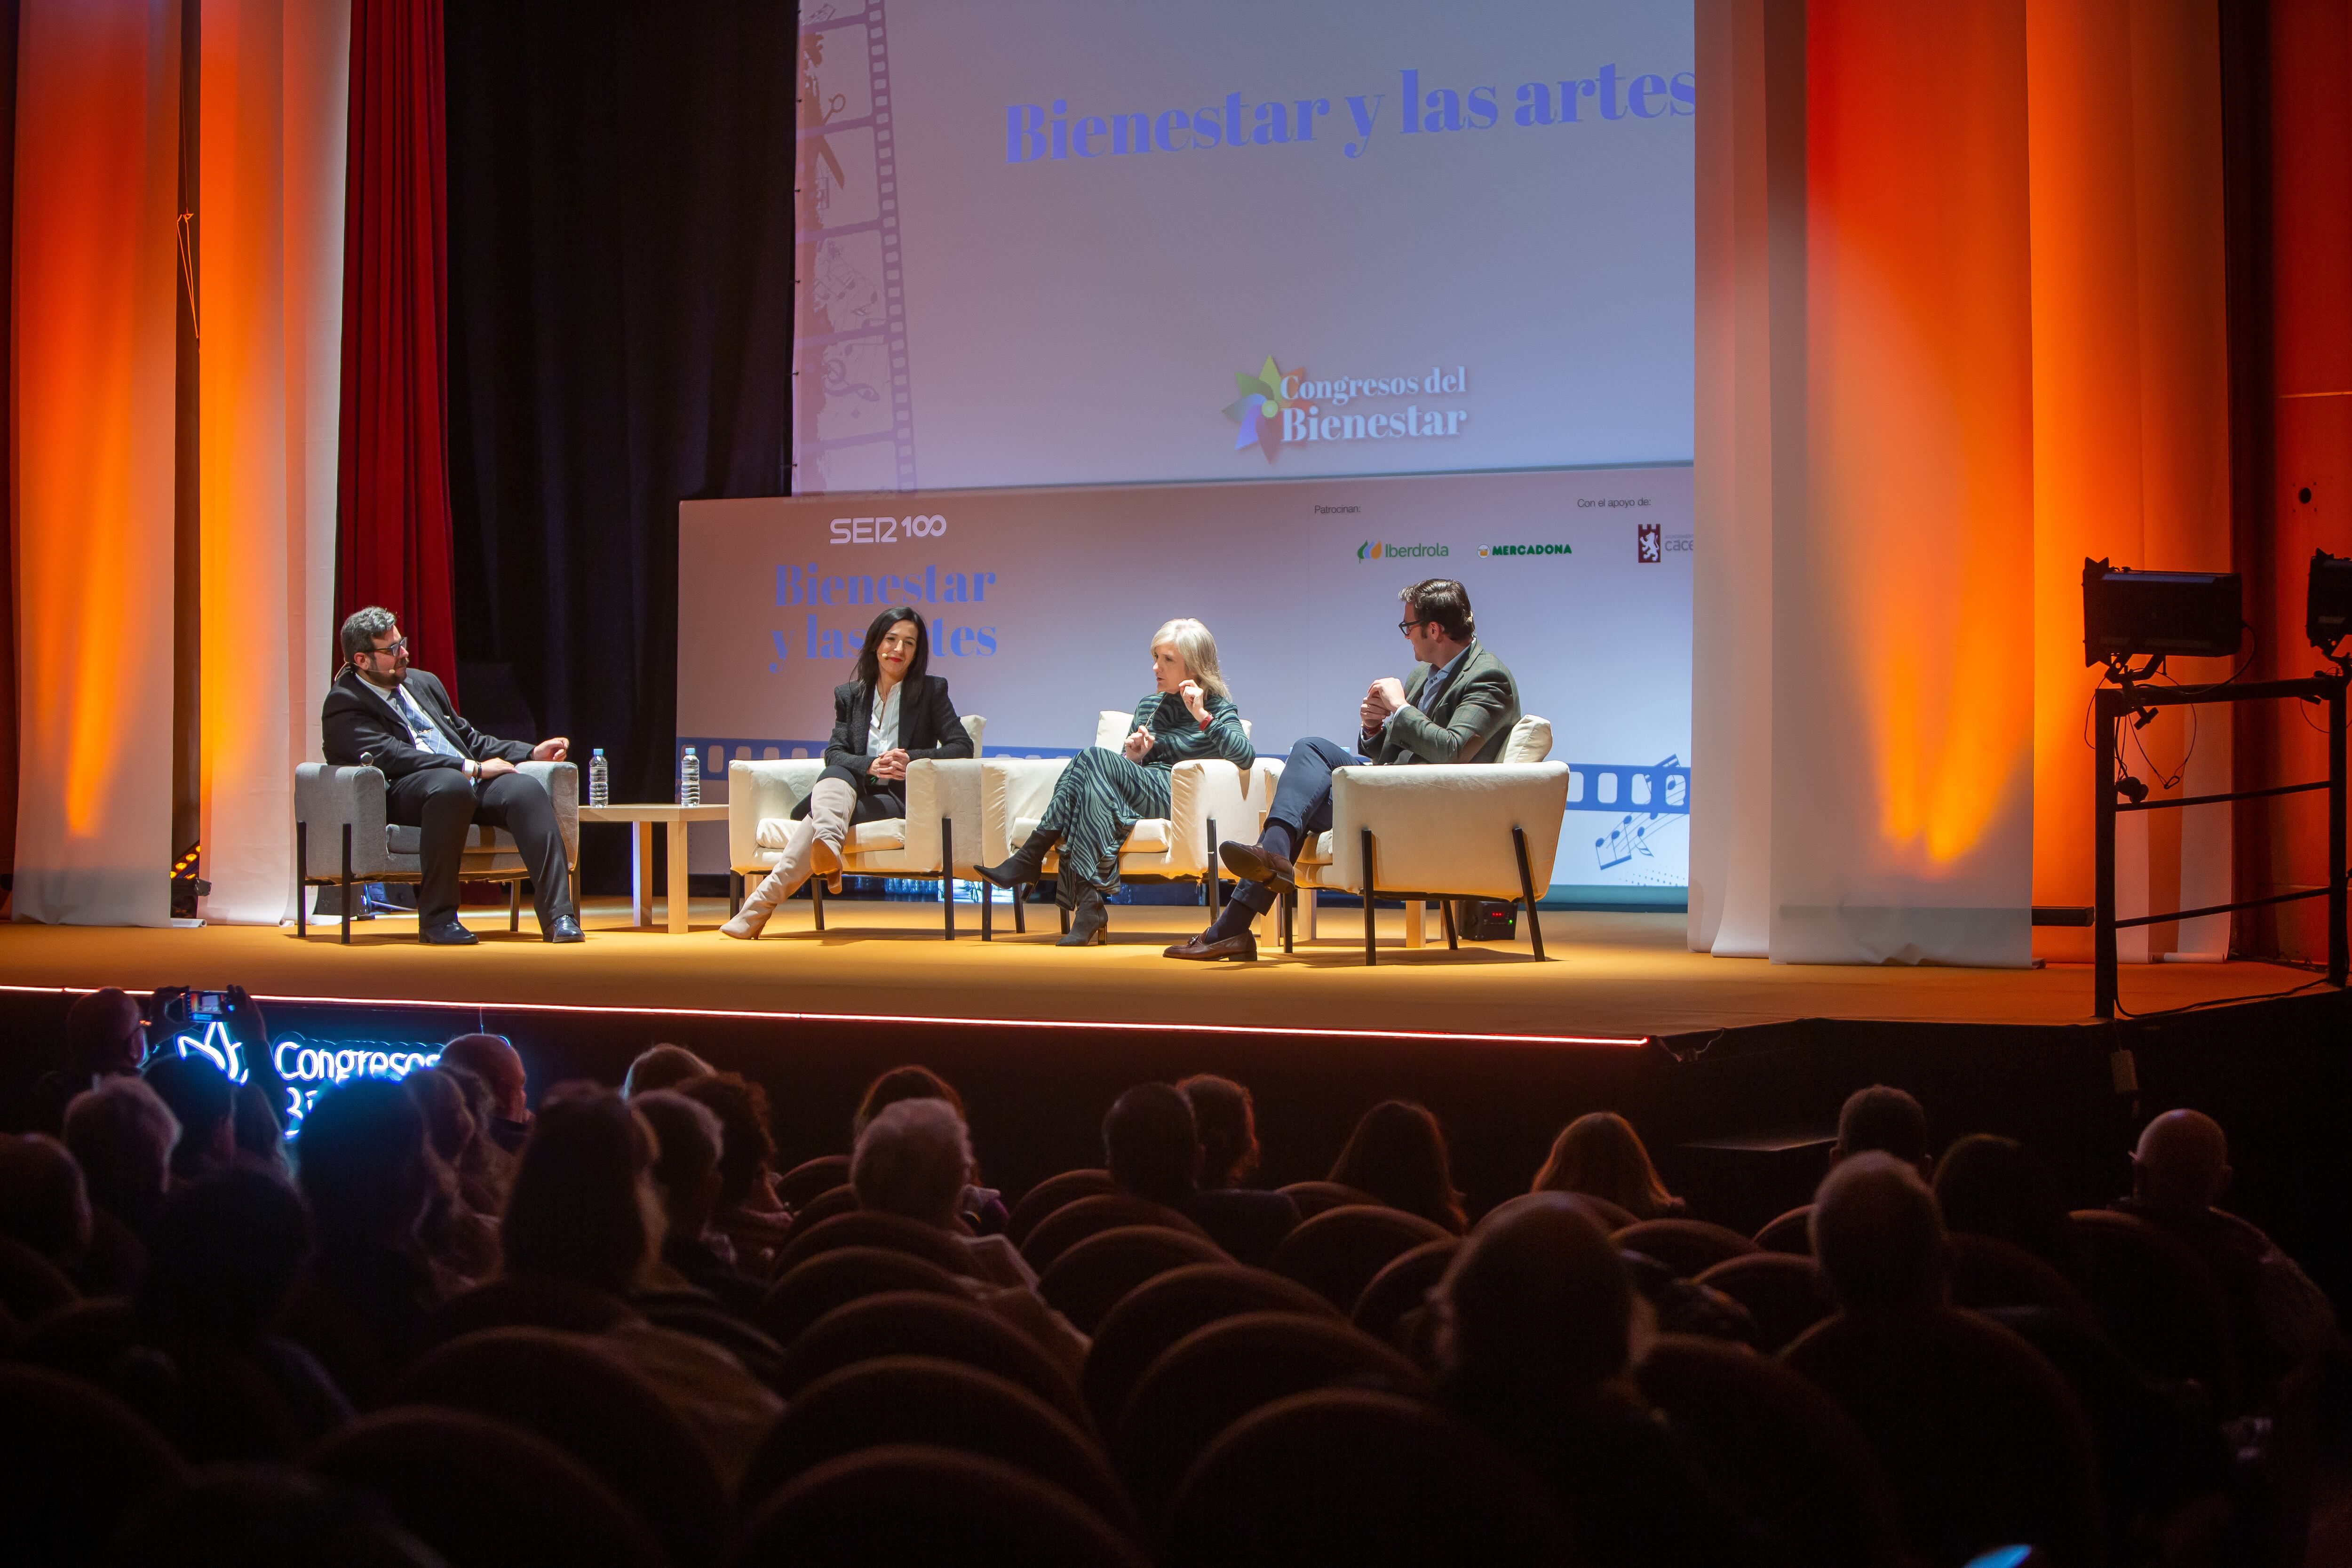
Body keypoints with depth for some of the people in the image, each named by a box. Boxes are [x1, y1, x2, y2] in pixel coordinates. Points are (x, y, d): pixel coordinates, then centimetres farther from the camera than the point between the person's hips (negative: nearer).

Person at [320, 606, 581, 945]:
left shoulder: (425, 684, 25)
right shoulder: (344, 704, 0)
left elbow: (471, 740, 31)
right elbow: (392, 757, -15)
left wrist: (532, 753, 18)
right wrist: (473, 768, -18)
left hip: (469, 780, 7)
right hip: (401, 793, -7)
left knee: (526, 788, -24)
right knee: (452, 785, -40)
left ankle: (559, 916, -32)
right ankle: (436, 918, -31)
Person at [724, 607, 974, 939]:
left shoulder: (931, 691, 10)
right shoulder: (849, 695, 17)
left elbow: (962, 746, 1)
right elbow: (834, 753, 4)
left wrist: (912, 761, -16)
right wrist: (871, 766, -20)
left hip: (903, 798, -3)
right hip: (856, 790, 3)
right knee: (835, 775, -36)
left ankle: (766, 898, -51)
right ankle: (828, 845, -66)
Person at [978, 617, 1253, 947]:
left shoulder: (1219, 708, 8)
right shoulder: (1149, 705, 25)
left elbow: (1246, 758, -12)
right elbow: (1122, 771, 26)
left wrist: (1203, 718, -17)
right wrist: (1131, 757, 2)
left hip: (1178, 799, -5)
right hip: (1138, 795, 5)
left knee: (1092, 758, -25)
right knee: (1095, 788, -33)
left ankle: (1028, 860, -28)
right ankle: (1089, 909, -43)